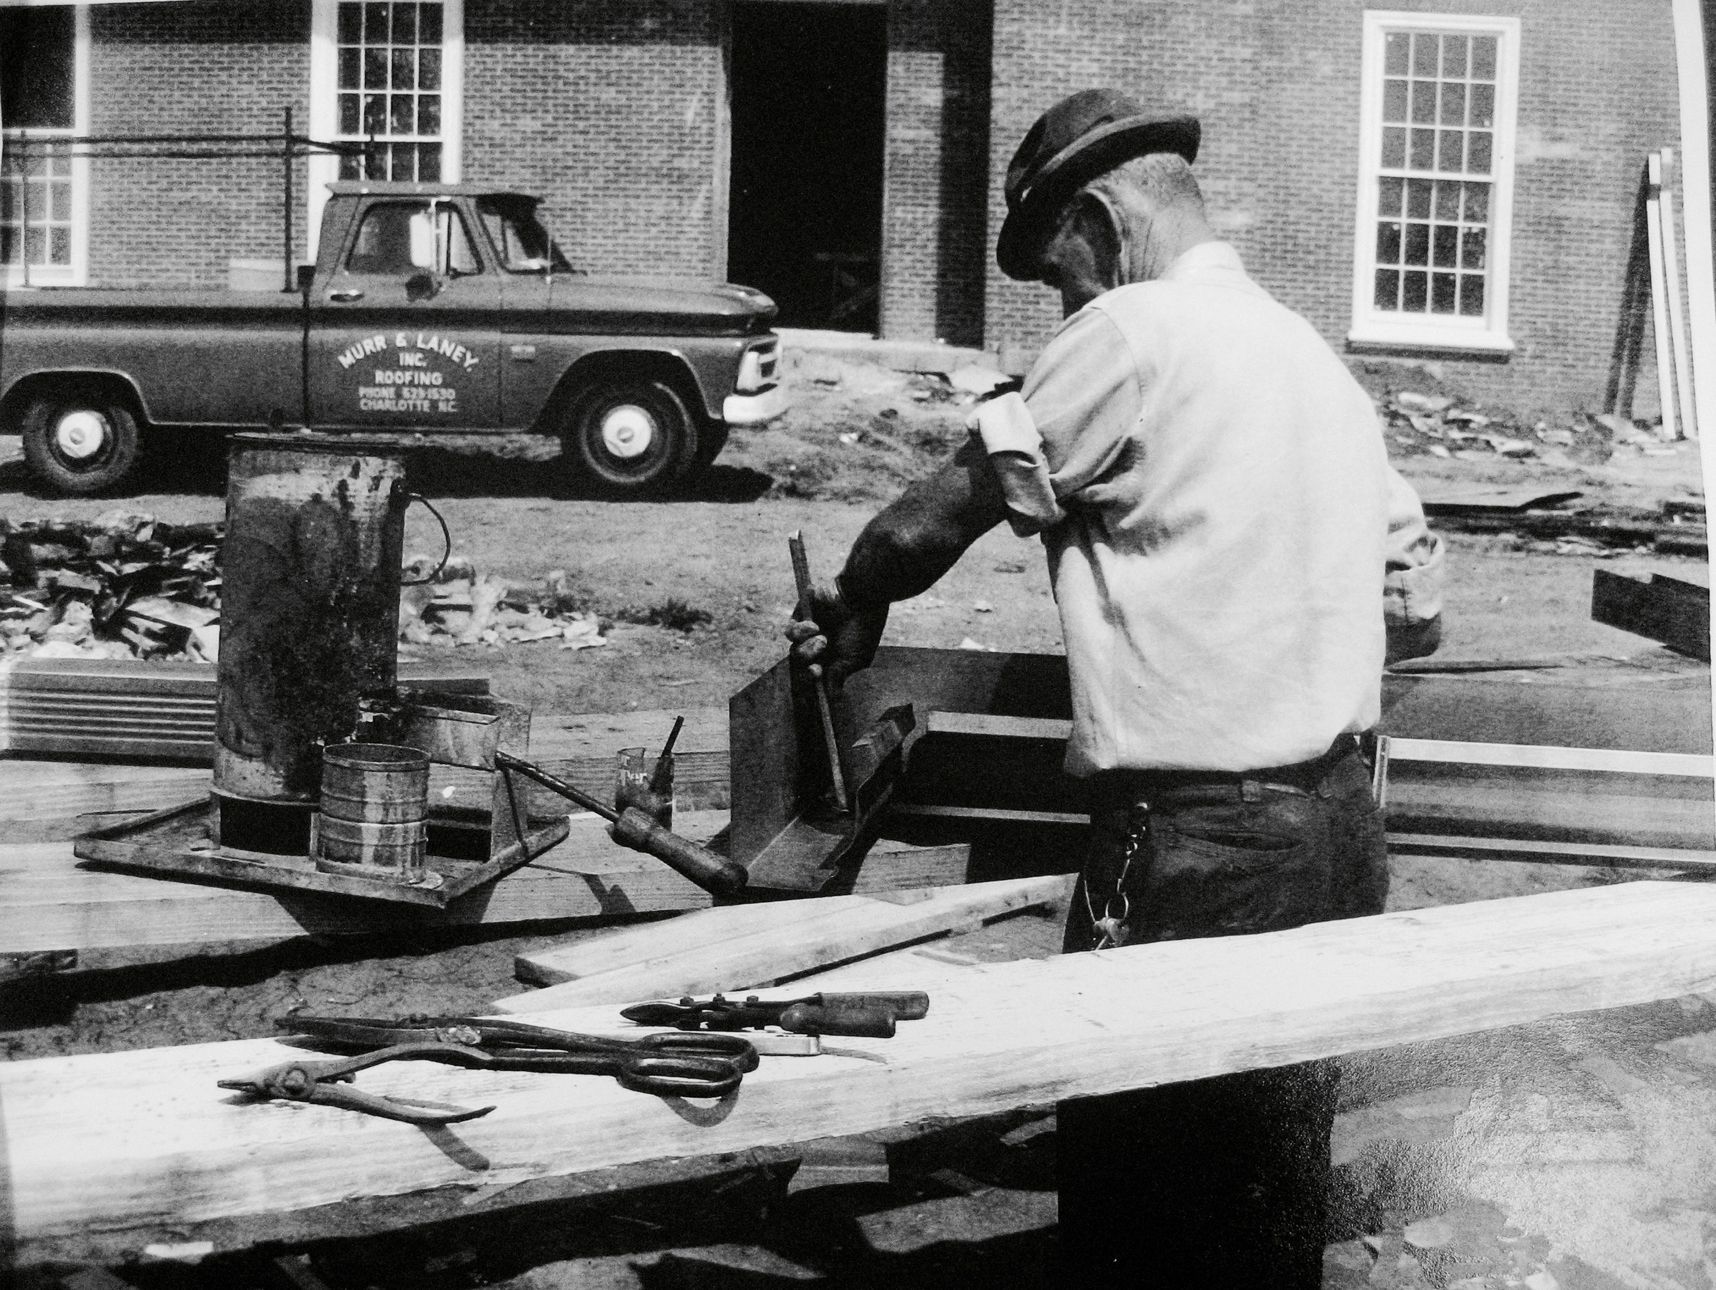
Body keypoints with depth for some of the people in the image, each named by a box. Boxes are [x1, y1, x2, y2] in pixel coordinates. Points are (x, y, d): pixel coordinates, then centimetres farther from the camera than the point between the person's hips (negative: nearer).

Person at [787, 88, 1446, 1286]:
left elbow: (932, 523, -7)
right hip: (1340, 820, 8)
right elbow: (1419, 609, 16)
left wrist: (850, 607, 12)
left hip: (1200, 840, -8)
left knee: (1133, 1174, 2)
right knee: (1276, 1174, 16)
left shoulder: (1133, 332, -9)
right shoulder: (1315, 353, 15)